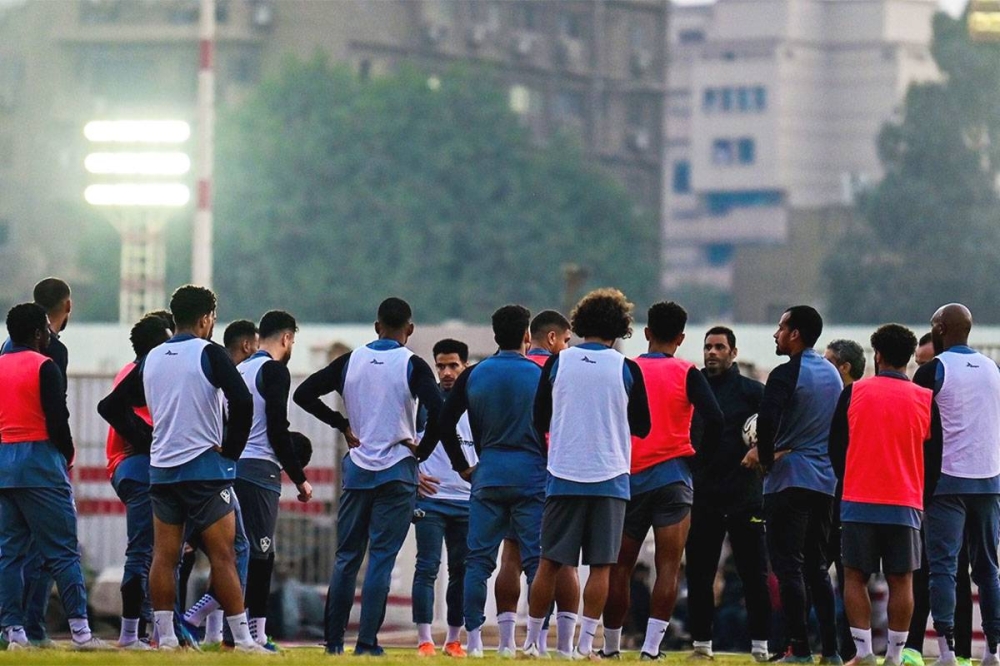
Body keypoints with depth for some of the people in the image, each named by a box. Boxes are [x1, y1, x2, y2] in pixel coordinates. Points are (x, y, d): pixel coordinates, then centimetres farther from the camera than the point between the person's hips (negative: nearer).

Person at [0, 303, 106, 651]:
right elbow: (58, 420, -12)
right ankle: (80, 631, -9)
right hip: (40, 464, -6)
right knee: (63, 551, -5)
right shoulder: (44, 367, -8)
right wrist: (67, 457, 5)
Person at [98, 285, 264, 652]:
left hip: (161, 469, 5)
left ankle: (165, 637, 4)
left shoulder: (151, 359, 11)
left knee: (163, 555, 7)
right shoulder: (209, 354, -7)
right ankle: (243, 639, -5)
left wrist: (148, 442, 14)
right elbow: (242, 401, -20)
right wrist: (231, 449, -8)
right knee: (223, 555, -4)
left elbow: (111, 407, 16)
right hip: (206, 469, -5)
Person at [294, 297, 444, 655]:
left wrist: (343, 425, 7)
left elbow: (304, 394, 4)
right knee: (381, 559, -2)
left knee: (346, 557, 11)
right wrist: (422, 448, -4)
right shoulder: (412, 365, -8)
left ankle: (333, 640, 11)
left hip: (357, 469, 3)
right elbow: (438, 410, -20)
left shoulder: (351, 361, 3)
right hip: (397, 471, -3)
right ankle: (367, 643, -6)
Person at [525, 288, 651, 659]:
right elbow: (642, 427, 5)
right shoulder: (626, 369, -4)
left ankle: (531, 642, 9)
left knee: (550, 565, 7)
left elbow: (539, 422, 6)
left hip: (563, 477, 1)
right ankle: (584, 645, -2)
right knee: (601, 567, 2)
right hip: (610, 478, -1)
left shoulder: (557, 363, 0)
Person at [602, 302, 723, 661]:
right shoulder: (686, 374, -3)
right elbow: (714, 419, -13)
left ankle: (611, 647, 17)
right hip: (672, 479, -3)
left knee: (620, 567, 11)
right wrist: (701, 456, 2)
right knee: (668, 568, -3)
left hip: (628, 479, 3)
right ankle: (651, 647, -13)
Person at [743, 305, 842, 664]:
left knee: (788, 565, -5)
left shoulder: (787, 374, -11)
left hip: (790, 477, -7)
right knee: (817, 567, 13)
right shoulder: (833, 375, 13)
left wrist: (765, 456, -6)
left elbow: (767, 418, -25)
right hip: (827, 482, 7)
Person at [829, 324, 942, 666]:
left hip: (858, 503, 0)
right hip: (906, 505, 0)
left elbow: (836, 448, 7)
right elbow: (935, 458, 7)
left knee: (855, 577, 6)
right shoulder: (926, 400, 1)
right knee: (901, 581, 4)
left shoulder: (853, 393, 0)